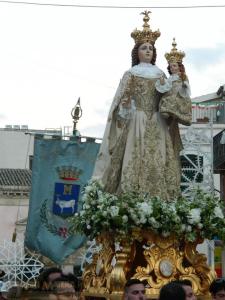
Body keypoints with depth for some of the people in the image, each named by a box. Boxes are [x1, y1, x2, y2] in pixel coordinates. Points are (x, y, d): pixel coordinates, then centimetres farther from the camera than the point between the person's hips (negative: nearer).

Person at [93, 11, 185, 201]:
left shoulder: (161, 74, 17)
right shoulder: (130, 74, 9)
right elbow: (121, 100, 3)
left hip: (157, 124, 3)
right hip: (136, 122, -3)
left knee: (158, 162, -6)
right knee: (135, 160, -12)